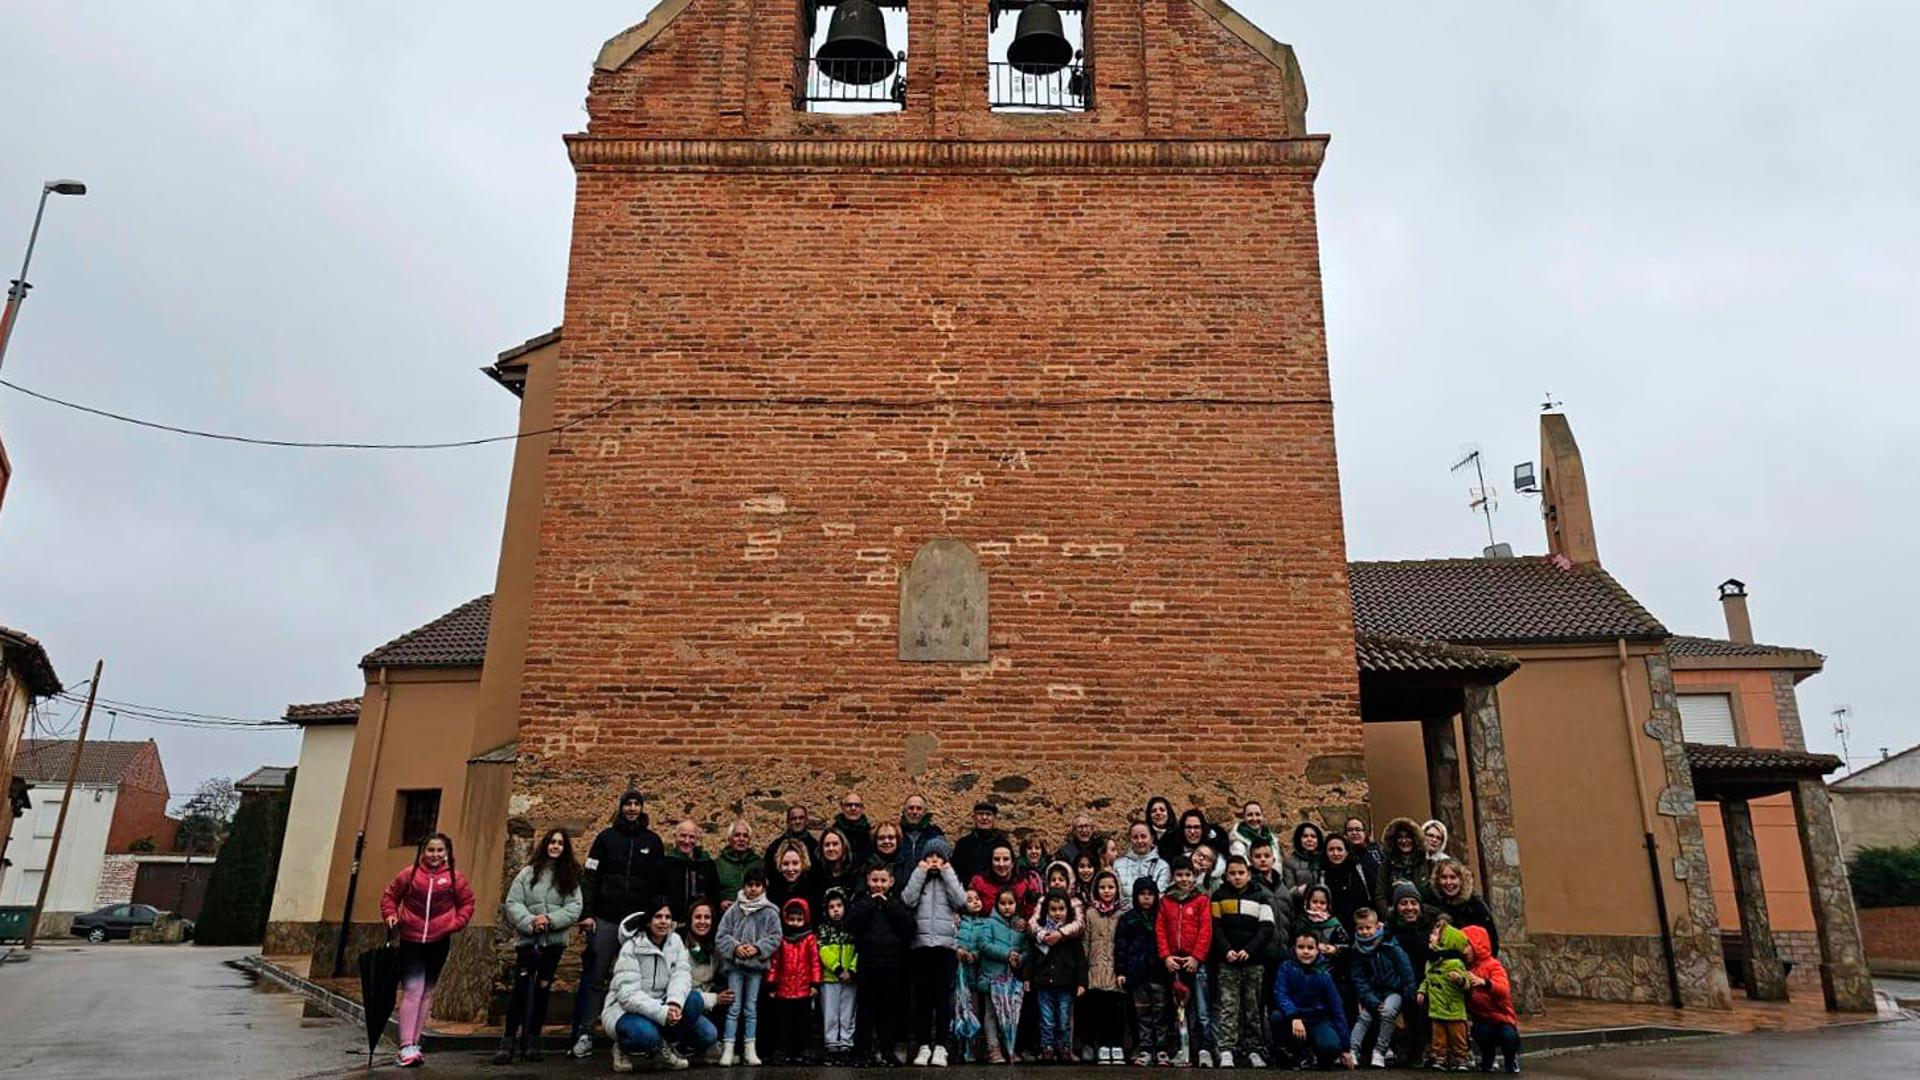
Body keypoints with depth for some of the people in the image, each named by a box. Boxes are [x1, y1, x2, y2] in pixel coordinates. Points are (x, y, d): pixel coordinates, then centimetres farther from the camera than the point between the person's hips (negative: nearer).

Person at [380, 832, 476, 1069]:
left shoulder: (454, 878, -2)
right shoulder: (410, 873, -4)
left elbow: (467, 903, 7)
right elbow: (390, 896, 9)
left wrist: (455, 923, -6)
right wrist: (390, 915, -6)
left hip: (438, 942, 2)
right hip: (411, 940, -2)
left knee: (427, 992, 10)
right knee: (412, 990, -9)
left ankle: (415, 1043, 21)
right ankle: (406, 1047, -6)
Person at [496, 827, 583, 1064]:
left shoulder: (570, 877, 8)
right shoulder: (529, 872, 4)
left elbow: (574, 908, -1)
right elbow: (513, 902, -3)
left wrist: (551, 920, -16)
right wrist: (529, 922, -17)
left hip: (554, 940, 2)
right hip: (527, 939, -2)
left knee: (543, 989, 7)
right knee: (521, 988, -9)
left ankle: (532, 1042, 18)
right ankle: (508, 1042, 0)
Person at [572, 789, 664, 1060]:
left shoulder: (652, 841, 9)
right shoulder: (606, 837, 6)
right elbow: (590, 877, 2)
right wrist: (586, 914, -6)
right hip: (605, 920, -1)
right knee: (594, 979, -2)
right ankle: (584, 1035, 4)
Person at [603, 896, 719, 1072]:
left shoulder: (675, 941, 0)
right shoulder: (631, 948, -16)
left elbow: (681, 974, -13)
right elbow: (628, 994, -25)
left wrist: (675, 1002, -35)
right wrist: (662, 1013, -37)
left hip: (660, 1006, 5)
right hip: (625, 1010, -5)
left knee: (694, 999, -22)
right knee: (647, 1034, -37)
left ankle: (666, 1046, -1)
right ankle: (623, 1048, -2)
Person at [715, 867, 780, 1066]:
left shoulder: (770, 912, -1)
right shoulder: (734, 910, 0)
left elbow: (775, 937, -3)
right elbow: (721, 935, 0)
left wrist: (757, 948, -15)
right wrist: (735, 947, -14)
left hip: (757, 965, 0)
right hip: (735, 964, 0)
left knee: (751, 1008, 8)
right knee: (734, 1007, 1)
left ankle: (750, 1049, 14)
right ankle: (728, 1048, 5)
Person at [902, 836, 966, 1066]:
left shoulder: (950, 880, 13)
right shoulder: (918, 879, 12)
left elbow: (961, 901, -6)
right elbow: (908, 900, -7)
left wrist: (947, 873, -4)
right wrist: (920, 872, -5)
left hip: (945, 944, 0)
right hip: (921, 944, 0)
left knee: (943, 996, -1)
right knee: (922, 997, 2)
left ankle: (940, 1046, 2)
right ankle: (924, 1045, 8)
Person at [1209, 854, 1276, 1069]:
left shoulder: (1261, 896, 5)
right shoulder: (1219, 896, 7)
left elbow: (1266, 928, -2)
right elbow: (1215, 927, 3)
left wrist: (1249, 950, -13)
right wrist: (1227, 950, -11)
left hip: (1253, 961, 0)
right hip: (1227, 961, 0)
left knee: (1253, 1007, 5)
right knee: (1228, 1006, -5)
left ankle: (1253, 1049, 13)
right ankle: (1226, 1050, -5)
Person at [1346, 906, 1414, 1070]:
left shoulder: (1391, 948, -14)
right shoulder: (1357, 952, -6)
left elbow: (1407, 974, -9)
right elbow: (1359, 981, -6)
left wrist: (1407, 999, -12)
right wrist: (1373, 1003, -15)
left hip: (1393, 991, -3)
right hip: (1373, 993, 3)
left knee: (1388, 1012, -27)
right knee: (1364, 1017, -16)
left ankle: (1379, 1052, -18)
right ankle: (1352, 1051, -18)